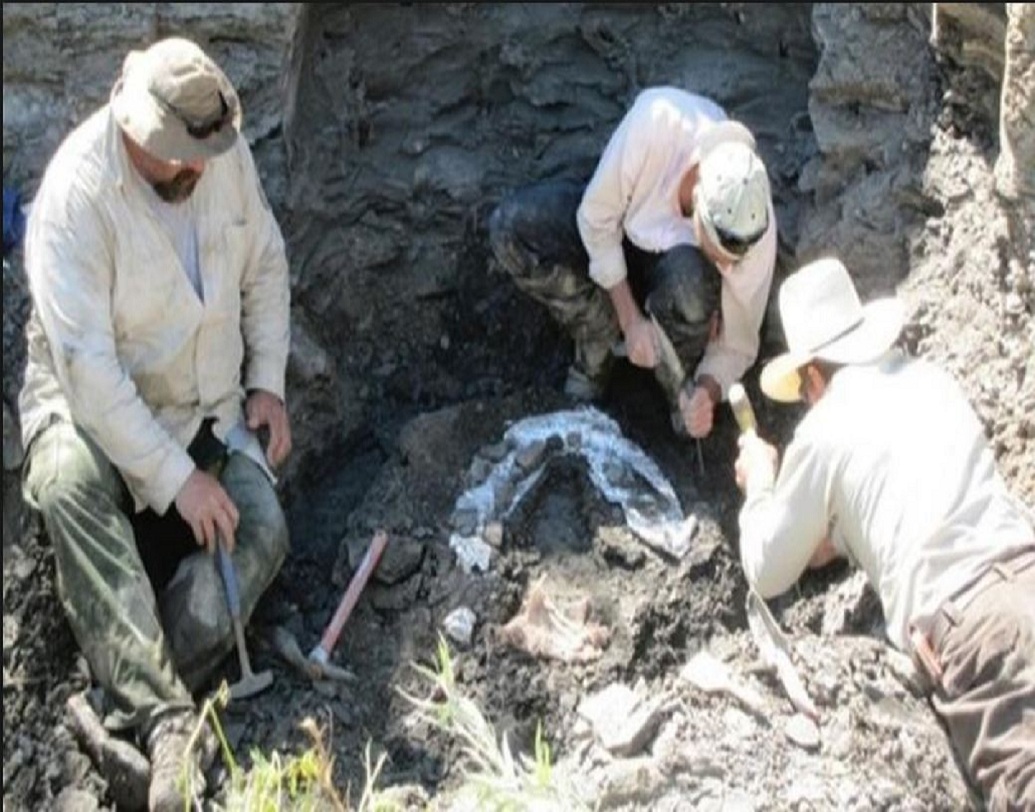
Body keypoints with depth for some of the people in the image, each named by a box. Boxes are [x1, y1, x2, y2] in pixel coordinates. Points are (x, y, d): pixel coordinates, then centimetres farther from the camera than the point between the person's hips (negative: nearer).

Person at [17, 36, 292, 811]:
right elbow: (87, 363, -30)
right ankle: (168, 719, -39)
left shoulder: (229, 154, -10)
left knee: (261, 531, -17)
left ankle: (140, 705, -20)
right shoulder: (78, 192, -27)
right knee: (69, 483, -37)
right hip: (95, 395, -5)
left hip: (208, 399, 5)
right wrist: (176, 477, -30)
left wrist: (268, 382, -3)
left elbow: (266, 266, 7)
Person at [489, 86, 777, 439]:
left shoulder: (755, 233, -34)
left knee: (691, 276, -39)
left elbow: (736, 346, -18)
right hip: (623, 227, 2)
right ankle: (600, 344, -5)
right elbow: (596, 218, -23)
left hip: (676, 262, -1)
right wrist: (631, 319, -26)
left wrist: (708, 391, -37)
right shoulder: (657, 120, -40)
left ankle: (684, 393, -10)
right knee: (512, 225, -25)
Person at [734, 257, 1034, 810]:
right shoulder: (931, 379, 21)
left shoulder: (822, 431, 5)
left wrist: (759, 487, 31)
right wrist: (842, 534, 37)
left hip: (966, 629, -6)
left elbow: (769, 576, 17)